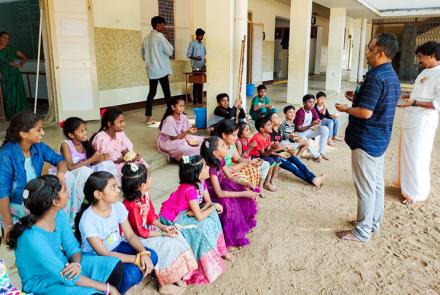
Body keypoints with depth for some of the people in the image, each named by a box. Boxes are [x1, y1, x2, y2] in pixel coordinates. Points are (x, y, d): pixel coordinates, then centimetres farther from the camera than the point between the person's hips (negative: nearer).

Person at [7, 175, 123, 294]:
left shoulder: (59, 215, -10)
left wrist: (77, 264, -22)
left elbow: (72, 247, 2)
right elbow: (66, 277, -29)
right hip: (41, 283, -7)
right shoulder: (33, 237, -32)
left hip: (61, 265, 7)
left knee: (115, 266, -1)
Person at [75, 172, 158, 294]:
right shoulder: (88, 220, -29)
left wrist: (143, 253, -26)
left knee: (151, 256, -15)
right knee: (132, 273, -28)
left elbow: (130, 235, -7)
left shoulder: (118, 206, -13)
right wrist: (136, 259, -27)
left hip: (117, 247, 6)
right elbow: (104, 254, -25)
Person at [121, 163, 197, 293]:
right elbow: (140, 232, -24)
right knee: (167, 245, -18)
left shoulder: (145, 195, -7)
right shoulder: (133, 206, -32)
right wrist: (163, 234, -17)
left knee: (176, 236, -3)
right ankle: (165, 284, 2)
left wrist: (163, 227, -9)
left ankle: (176, 275, 8)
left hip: (146, 229, 8)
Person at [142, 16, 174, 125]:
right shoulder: (160, 36, -11)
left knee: (151, 93, 7)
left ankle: (149, 118, 5)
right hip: (161, 70, -7)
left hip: (151, 70, 7)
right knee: (167, 93, 1)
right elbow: (170, 52, -9)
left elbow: (143, 55, 18)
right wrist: (169, 40, 3)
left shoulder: (146, 38, 12)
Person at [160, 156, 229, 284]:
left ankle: (219, 249, 6)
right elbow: (200, 217, -33)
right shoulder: (190, 189, -33)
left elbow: (208, 201, -3)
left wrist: (196, 211, -21)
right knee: (203, 225, -21)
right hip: (171, 218, -8)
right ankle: (207, 261, -4)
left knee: (212, 215, -7)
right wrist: (213, 207, -19)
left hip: (184, 212, 8)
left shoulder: (200, 182, -9)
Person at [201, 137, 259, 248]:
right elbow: (219, 193, -33)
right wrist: (243, 193, -32)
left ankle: (245, 224, 15)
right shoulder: (211, 168, -32)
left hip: (221, 186, 8)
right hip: (210, 195, -8)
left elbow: (230, 177, 4)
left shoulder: (221, 160, -8)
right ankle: (233, 236, -10)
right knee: (230, 204, -29)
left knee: (246, 198, -3)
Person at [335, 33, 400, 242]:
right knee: (377, 183, 18)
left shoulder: (376, 77, -22)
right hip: (380, 139, 10)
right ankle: (373, 222, 32)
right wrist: (358, 97, 14)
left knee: (366, 187, 0)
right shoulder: (392, 76, 10)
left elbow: (365, 112, -25)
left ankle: (362, 232, 12)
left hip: (366, 141, -10)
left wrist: (345, 109, -9)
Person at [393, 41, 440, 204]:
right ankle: (405, 182, 35)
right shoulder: (424, 72, 14)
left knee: (417, 157, 0)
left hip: (423, 122, -9)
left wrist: (414, 103, -22)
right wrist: (406, 98, 9)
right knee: (406, 154, 18)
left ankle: (416, 191, 14)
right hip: (411, 119, 9)